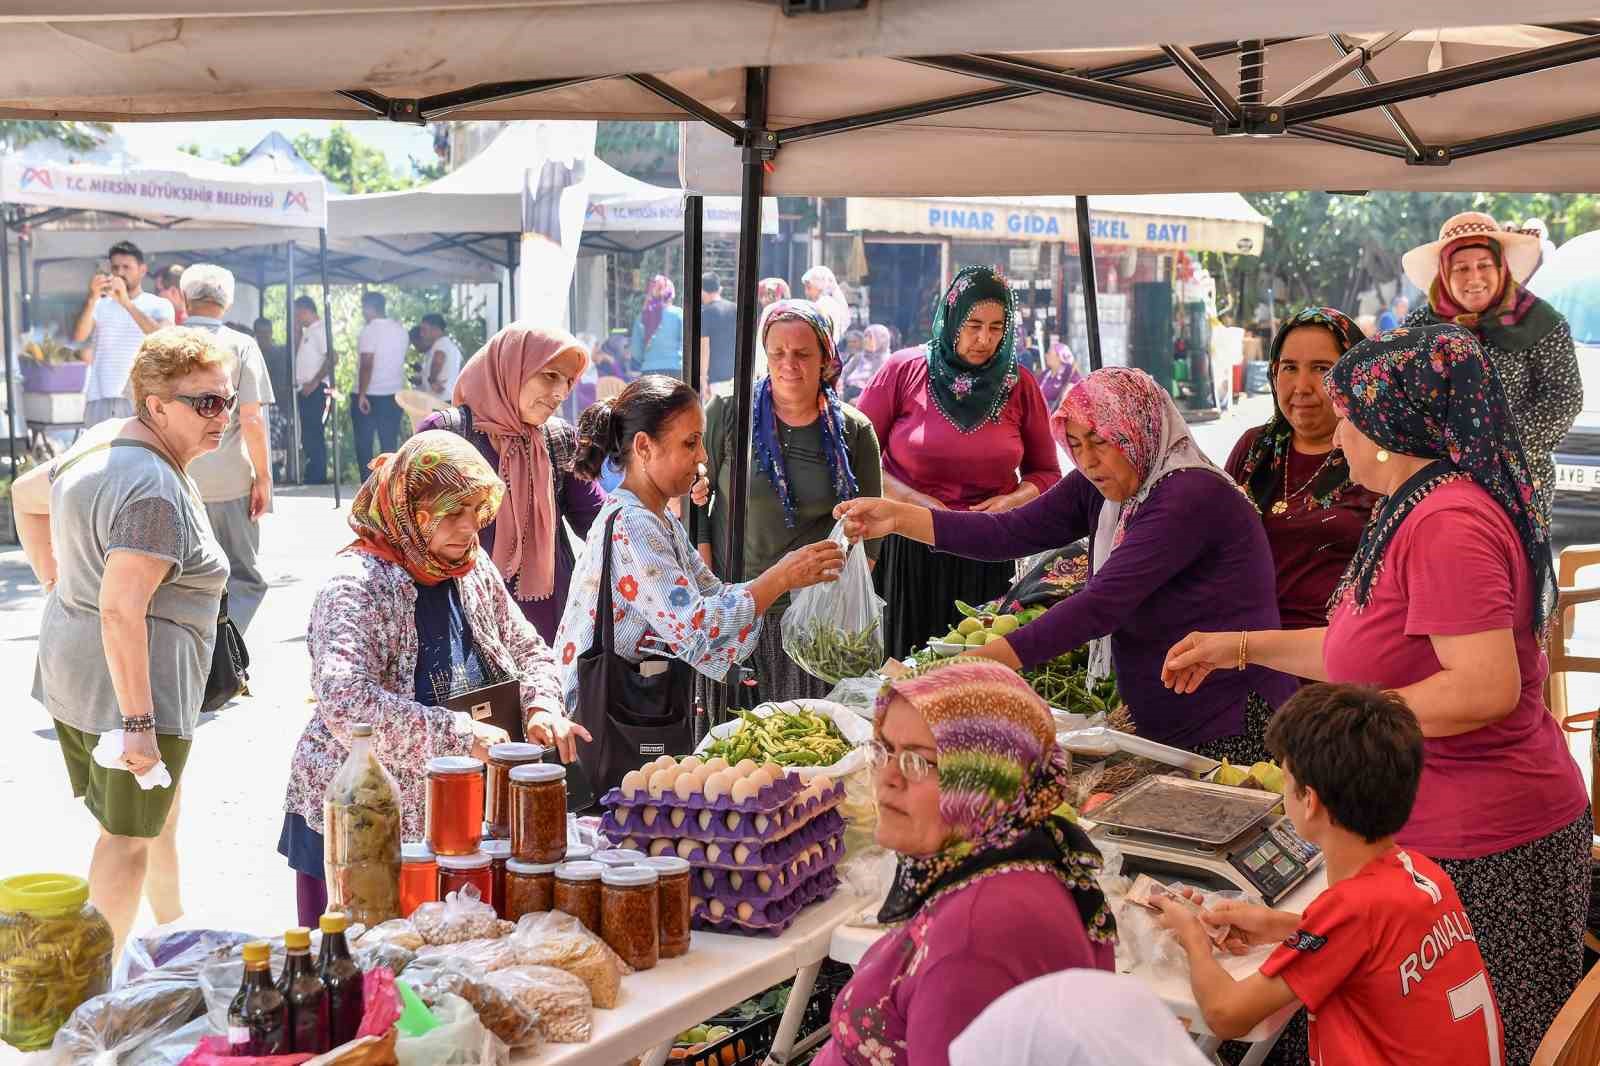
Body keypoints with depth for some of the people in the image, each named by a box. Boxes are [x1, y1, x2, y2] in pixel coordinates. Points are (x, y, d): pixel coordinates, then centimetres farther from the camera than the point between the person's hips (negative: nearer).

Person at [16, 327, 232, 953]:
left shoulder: (103, 444, 7)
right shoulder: (156, 491, -24)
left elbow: (26, 494, 24)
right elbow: (121, 610, -30)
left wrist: (54, 580, 21)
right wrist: (137, 723, -28)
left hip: (72, 668, 10)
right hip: (130, 682, -10)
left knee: (159, 806, 26)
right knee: (130, 833, 4)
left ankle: (173, 924, 45)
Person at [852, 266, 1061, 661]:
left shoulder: (1019, 387, 2)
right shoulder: (904, 370, -4)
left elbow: (1046, 473, 12)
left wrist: (1011, 501, -8)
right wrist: (913, 500, -14)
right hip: (907, 550, -1)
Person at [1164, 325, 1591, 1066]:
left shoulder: (1448, 526, -22)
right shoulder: (1423, 510, 13)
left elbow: (1485, 687, -29)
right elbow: (1374, 648, 20)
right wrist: (1241, 646, 18)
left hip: (1480, 849, -10)